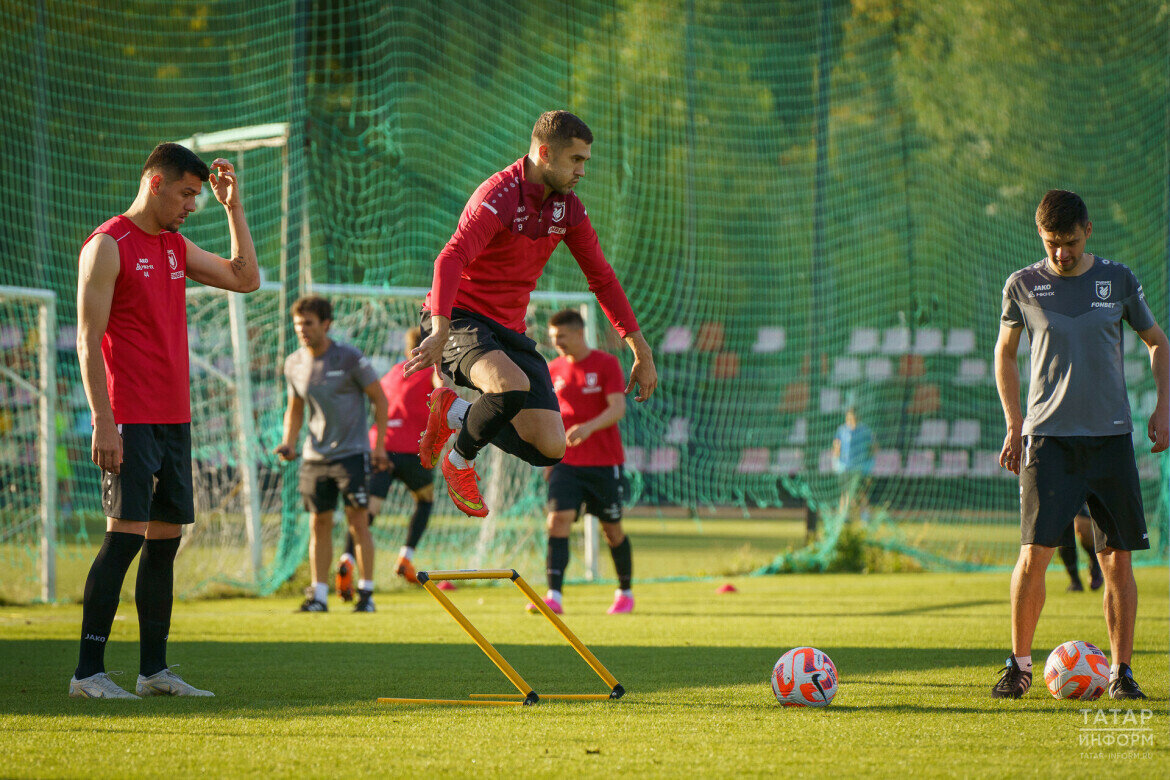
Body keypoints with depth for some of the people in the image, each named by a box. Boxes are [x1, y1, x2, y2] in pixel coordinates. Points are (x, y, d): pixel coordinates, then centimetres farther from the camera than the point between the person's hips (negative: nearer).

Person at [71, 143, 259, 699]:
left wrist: (233, 207, 15)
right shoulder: (108, 246, -7)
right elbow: (88, 340, -12)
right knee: (126, 535, -12)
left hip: (173, 418, 8)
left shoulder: (176, 246, 17)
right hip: (130, 422, -8)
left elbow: (245, 278, 24)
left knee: (165, 539, 7)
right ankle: (88, 672, -10)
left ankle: (154, 670, 12)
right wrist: (103, 421, -18)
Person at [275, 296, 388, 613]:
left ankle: (366, 592, 0)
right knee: (320, 524, 4)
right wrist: (288, 443, 1)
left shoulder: (350, 358, -9)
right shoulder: (294, 364, 4)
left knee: (358, 522, -7)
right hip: (315, 455, 4)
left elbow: (379, 399, -2)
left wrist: (379, 445, -6)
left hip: (352, 452, -4)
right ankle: (319, 595, 7)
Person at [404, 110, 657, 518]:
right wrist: (439, 332, -46)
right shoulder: (498, 195, -18)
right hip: (461, 318, -7)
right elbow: (451, 260, -31)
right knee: (514, 385, -38)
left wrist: (640, 350, 13)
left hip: (509, 330, 7)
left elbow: (601, 277, 16)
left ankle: (454, 412, 14)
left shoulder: (567, 207, 6)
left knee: (550, 448, -9)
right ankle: (460, 462, -8)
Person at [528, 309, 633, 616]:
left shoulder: (606, 364, -6)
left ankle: (625, 593, 29)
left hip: (604, 463, -3)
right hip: (566, 462, 3)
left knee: (612, 529, 8)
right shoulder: (554, 369, 8)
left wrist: (588, 427, -33)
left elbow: (617, 409, -16)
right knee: (558, 520, -16)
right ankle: (554, 598, -23)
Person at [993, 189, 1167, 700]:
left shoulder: (1117, 280, 5)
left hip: (1111, 435, 1)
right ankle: (1019, 665, 3)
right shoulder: (1024, 286, 3)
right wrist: (1013, 424, 9)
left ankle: (1121, 670, 9)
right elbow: (1005, 353, 17)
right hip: (1048, 437, -1)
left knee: (1117, 558, 0)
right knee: (1034, 553, -10)